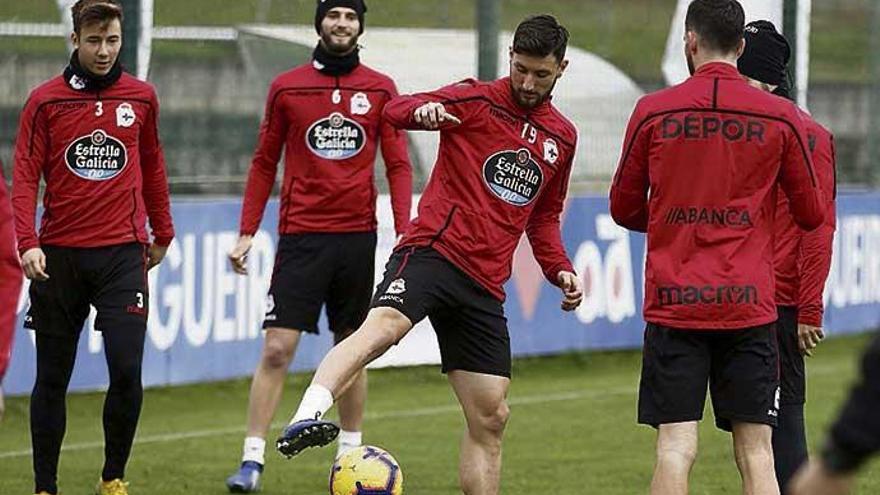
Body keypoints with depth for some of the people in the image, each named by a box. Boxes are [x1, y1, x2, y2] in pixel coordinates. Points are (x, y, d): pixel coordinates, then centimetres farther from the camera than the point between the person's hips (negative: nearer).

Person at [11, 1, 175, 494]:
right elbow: (26, 175, 0)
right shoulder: (46, 100, 2)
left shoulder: (141, 98, 7)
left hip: (123, 251, 0)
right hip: (59, 254, 0)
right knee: (53, 378, 5)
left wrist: (162, 233, 23)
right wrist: (27, 242, -12)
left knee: (127, 370, -11)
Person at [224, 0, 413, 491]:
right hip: (301, 235, -1)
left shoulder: (380, 90, 5)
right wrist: (247, 233, 4)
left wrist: (405, 233, -5)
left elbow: (398, 165, 5)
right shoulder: (287, 88, 4)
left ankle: (350, 452, 19)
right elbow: (265, 164, 9)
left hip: (357, 234, 1)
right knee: (277, 349, -8)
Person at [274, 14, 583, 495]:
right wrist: (421, 109, -34)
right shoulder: (476, 101, 2)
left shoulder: (562, 136, 18)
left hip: (485, 284, 6)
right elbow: (394, 110, -10)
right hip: (433, 251, -6)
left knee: (490, 418, 5)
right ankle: (305, 418, -55)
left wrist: (560, 269, 12)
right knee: (384, 325, -36)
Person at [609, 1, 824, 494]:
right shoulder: (782, 116, 1)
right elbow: (812, 214, 11)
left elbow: (624, 209, 9)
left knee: (676, 449, -2)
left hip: (673, 302, 0)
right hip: (749, 305, 0)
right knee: (756, 453, 2)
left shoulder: (653, 111, 0)